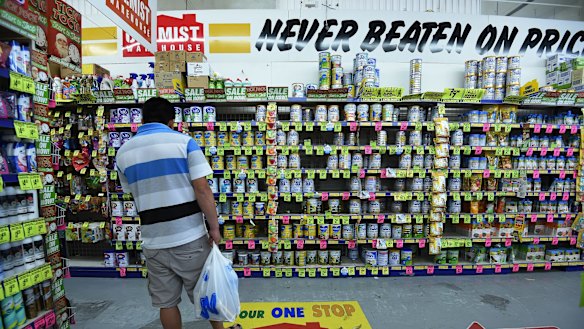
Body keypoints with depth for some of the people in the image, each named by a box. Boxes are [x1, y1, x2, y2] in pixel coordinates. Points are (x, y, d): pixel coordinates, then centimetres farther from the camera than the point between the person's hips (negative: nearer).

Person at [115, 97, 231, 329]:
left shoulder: (123, 153, 5)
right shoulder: (184, 141, -8)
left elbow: (133, 193, 16)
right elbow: (202, 190, -15)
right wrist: (214, 227, -7)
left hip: (153, 241, 3)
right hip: (189, 237, -3)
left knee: (166, 302, 18)